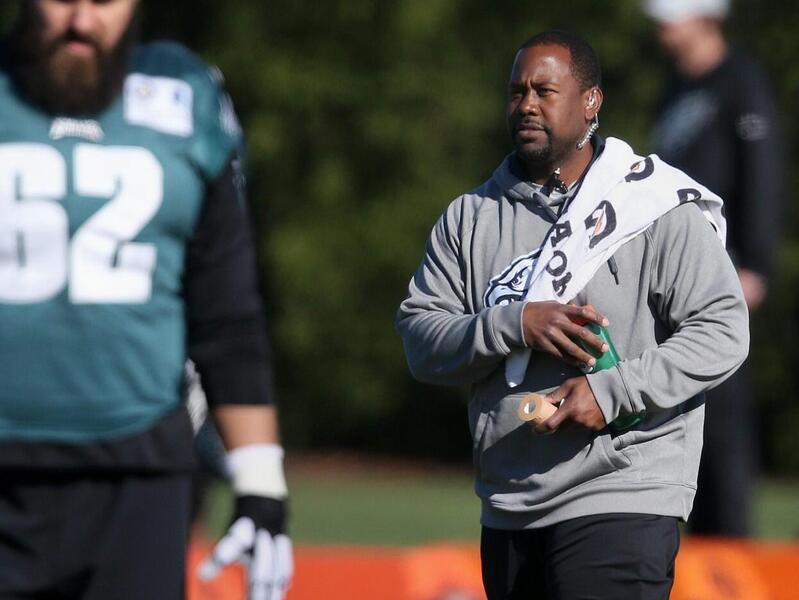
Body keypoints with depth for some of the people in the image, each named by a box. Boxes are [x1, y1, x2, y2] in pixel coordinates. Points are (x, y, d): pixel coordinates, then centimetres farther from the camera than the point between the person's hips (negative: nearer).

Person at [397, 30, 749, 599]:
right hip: (507, 511, 6)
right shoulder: (471, 217, 12)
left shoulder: (660, 208, -2)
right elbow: (420, 339, 5)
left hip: (621, 503, -6)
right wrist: (515, 326, -14)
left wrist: (611, 392, -18)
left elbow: (722, 332, -8)